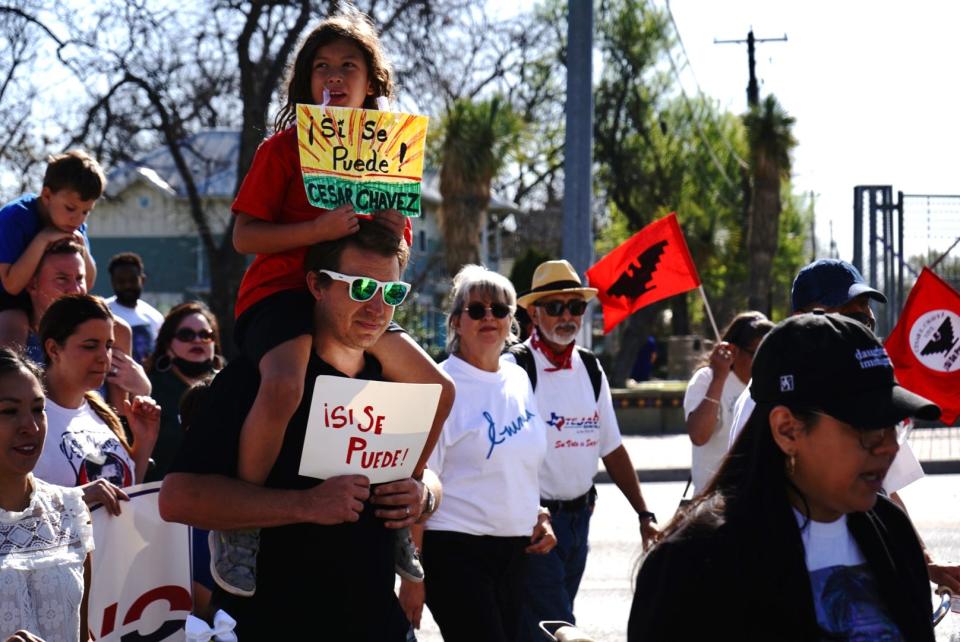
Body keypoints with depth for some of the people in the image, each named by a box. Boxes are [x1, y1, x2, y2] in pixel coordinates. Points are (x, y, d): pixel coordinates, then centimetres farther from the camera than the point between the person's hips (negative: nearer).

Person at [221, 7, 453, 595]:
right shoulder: (285, 148, -4)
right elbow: (244, 235, -10)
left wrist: (396, 234, -7)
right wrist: (319, 229, -24)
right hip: (280, 289, -6)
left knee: (437, 390, -1)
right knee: (285, 386, -36)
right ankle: (236, 524, -21)